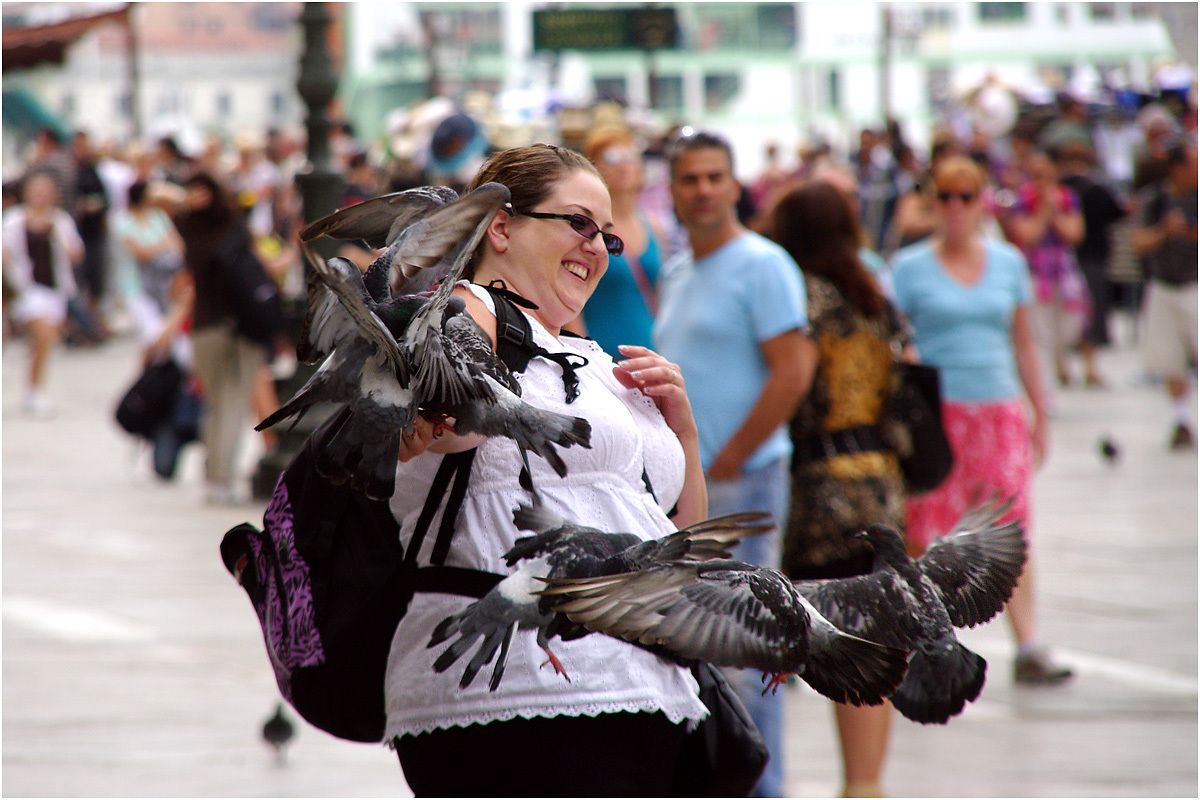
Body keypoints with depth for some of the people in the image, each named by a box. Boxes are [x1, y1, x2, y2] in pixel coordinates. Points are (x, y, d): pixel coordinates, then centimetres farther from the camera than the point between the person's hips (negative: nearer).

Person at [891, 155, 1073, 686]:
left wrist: (1039, 412, 15)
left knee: (1012, 531, -6)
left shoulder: (1008, 262, 10)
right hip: (935, 414, -2)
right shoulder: (910, 267, 1)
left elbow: (1024, 343, 16)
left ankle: (1028, 648, -9)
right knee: (927, 534, -2)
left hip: (999, 409, 2)